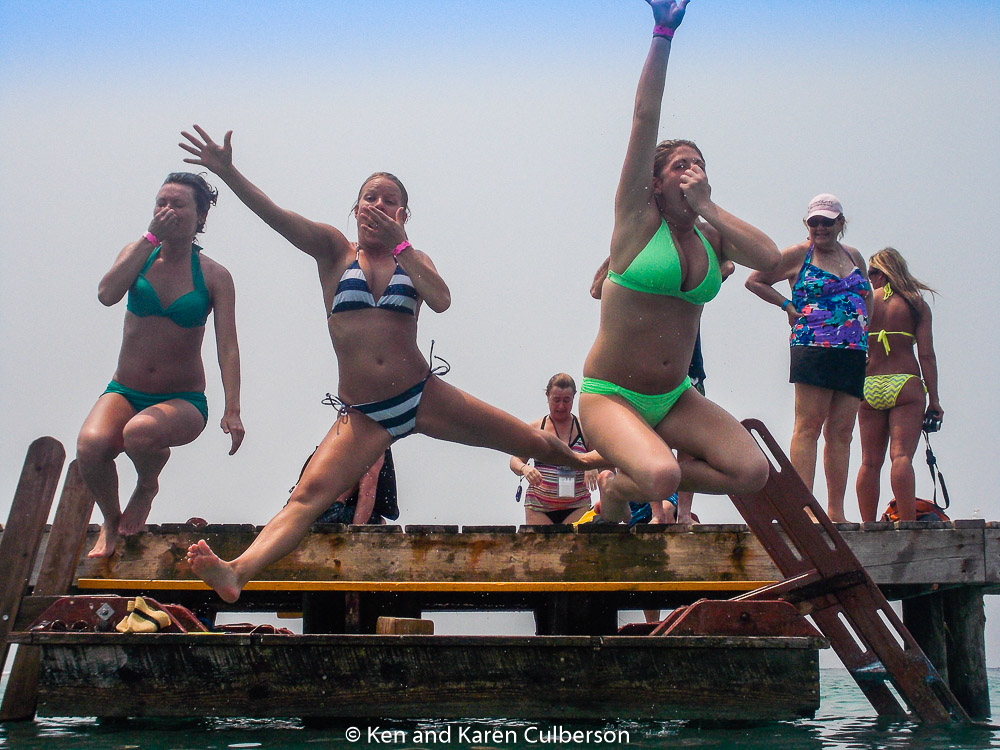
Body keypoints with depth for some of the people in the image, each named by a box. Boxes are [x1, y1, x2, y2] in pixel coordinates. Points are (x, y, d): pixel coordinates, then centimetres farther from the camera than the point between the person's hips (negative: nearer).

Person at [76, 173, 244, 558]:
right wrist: (151, 237, -14)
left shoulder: (214, 277, -2)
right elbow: (107, 294, -17)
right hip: (125, 392, 2)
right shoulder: (138, 255, 4)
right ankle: (110, 520, 1)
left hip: (183, 400, -2)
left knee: (140, 433, -38)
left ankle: (147, 485, 0)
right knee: (91, 443, -31)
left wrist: (232, 410, -24)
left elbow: (227, 345, -11)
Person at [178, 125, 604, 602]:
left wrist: (399, 243, -16)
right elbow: (274, 215, -9)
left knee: (535, 444, 10)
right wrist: (227, 172, -23)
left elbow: (440, 300, -12)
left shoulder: (414, 260, 11)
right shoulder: (335, 252, 6)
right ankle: (237, 573, -44)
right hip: (363, 414, -2)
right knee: (309, 496, -24)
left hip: (423, 396, 2)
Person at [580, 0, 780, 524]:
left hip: (674, 399, 6)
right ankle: (615, 493, 6)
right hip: (611, 397, -6)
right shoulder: (639, 219, -5)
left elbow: (770, 258, -12)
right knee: (661, 475, -33)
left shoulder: (710, 236, 8)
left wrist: (706, 206, -11)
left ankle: (628, 479, 9)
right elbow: (645, 117, -11)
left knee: (753, 471, -14)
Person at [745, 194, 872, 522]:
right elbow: (754, 281, 10)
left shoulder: (854, 257, 18)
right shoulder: (798, 255, 4)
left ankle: (836, 511, 3)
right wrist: (788, 305, 1)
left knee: (841, 430, 3)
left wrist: (864, 334, 15)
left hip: (854, 355, 6)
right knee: (809, 425, -12)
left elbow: (866, 297, 31)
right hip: (813, 348, -5)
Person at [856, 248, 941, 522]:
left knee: (870, 461, 5)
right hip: (905, 386, -2)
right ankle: (907, 523, -20)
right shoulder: (917, 304, 3)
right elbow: (926, 355, -2)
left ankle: (868, 525, 3)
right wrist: (934, 400, 1)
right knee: (902, 456, -10)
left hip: (869, 386, 2)